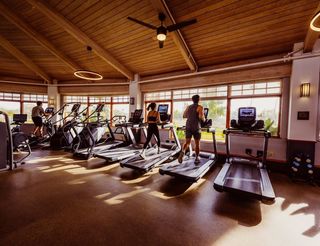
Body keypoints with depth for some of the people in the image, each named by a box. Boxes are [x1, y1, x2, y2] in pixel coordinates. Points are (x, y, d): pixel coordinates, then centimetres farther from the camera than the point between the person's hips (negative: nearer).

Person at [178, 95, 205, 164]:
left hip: (188, 126, 4)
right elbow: (201, 117, -18)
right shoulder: (200, 107, -5)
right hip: (196, 127, -4)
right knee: (197, 143, 9)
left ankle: (182, 152, -23)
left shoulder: (188, 107, 11)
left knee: (187, 142, 5)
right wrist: (203, 119, 4)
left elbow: (184, 115, 14)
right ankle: (196, 158, 17)